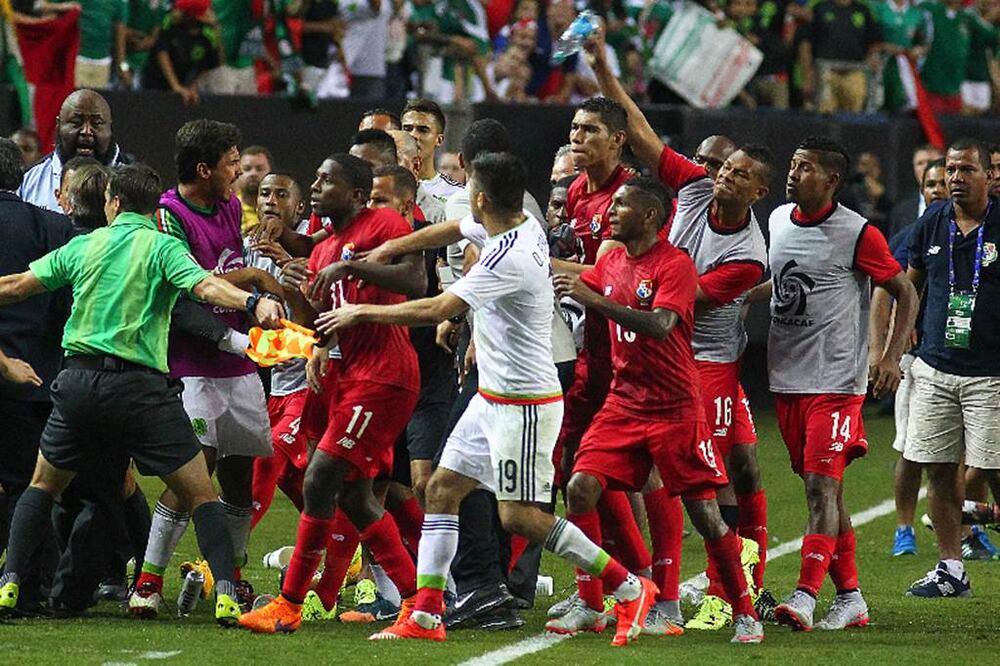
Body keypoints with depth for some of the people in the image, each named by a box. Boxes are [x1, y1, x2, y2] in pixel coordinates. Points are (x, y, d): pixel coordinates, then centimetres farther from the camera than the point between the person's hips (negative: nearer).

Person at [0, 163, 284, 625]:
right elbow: (203, 285, -17)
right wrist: (253, 302, -31)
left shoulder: (82, 247, 12)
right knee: (200, 494, 2)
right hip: (140, 386, -3)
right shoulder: (161, 246, 2)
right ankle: (226, 594, -14)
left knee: (43, 484, 23)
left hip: (79, 380, 3)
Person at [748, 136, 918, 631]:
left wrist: (891, 358, -13)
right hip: (786, 380, 7)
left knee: (822, 486, -14)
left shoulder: (857, 233, -9)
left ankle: (805, 595, -20)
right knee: (821, 490, 10)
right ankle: (850, 598, 17)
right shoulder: (778, 220, 10)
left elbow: (905, 293, -3)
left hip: (835, 381, -7)